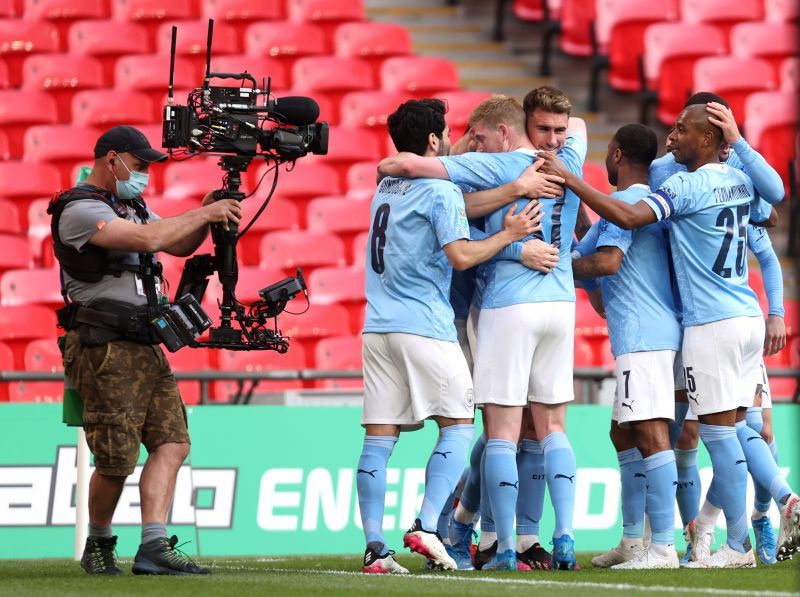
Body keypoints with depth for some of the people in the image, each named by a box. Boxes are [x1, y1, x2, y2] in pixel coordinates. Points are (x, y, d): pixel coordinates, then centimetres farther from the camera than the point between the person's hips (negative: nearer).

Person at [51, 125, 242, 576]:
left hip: (145, 347, 9)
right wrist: (204, 214, -15)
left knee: (172, 442, -5)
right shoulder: (80, 210, -10)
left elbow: (180, 245, 23)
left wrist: (205, 217, 3)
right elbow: (147, 238, -22)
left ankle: (154, 547, -12)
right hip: (104, 349, -9)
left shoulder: (132, 206, 21)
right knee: (117, 461, -7)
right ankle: (98, 546, 14)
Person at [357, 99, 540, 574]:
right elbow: (460, 254, -16)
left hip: (379, 326, 7)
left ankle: (375, 548, -3)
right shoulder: (441, 191, -6)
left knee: (379, 436, 2)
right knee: (459, 424, 2)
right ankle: (426, 528, -12)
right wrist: (509, 234, -5)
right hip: (425, 325, -7)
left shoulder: (386, 186, 17)